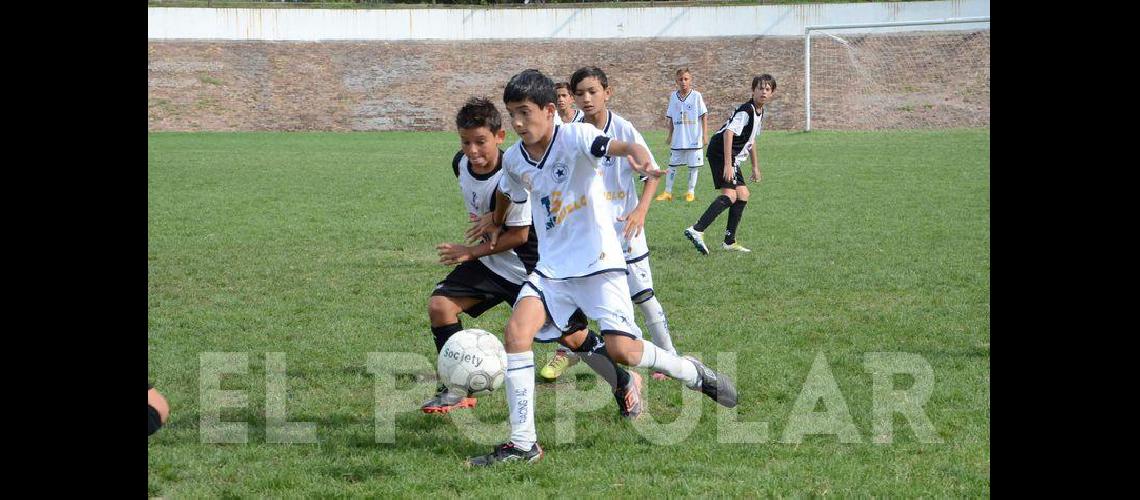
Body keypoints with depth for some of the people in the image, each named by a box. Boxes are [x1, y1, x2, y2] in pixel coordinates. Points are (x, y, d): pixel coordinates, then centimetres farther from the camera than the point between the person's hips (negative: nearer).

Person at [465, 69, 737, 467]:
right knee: (516, 330, -17)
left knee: (621, 349, -17)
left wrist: (640, 158, -57)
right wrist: (495, 225, 38)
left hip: (599, 262, -5)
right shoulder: (513, 159, 3)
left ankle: (695, 375, 15)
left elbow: (620, 146, -36)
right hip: (552, 267, 5)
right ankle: (523, 444, -12)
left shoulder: (574, 137, -15)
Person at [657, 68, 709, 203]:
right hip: (677, 140, 3)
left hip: (694, 139, -3)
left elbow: (704, 116, -3)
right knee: (672, 165, 6)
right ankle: (667, 192, 12)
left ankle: (691, 192, 15)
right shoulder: (673, 97, 5)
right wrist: (669, 135, 14)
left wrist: (705, 134, -7)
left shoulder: (696, 96, -6)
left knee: (693, 166, 3)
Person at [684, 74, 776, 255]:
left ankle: (730, 241, 13)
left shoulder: (759, 113, 14)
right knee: (730, 195, -21)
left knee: (742, 194, 9)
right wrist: (727, 165, -32)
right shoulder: (746, 111, -18)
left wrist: (755, 167, 31)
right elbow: (729, 133, -27)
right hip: (720, 152, -10)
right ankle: (697, 230, -31)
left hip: (733, 157, 10)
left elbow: (751, 140, 28)